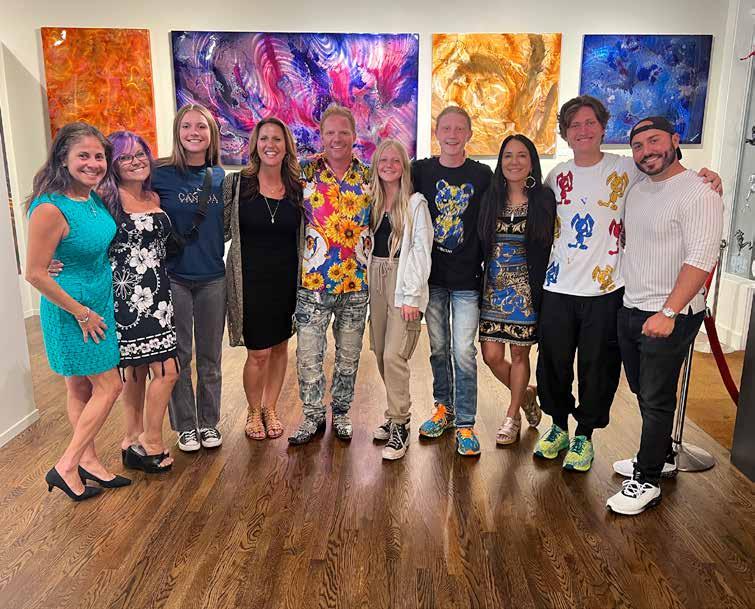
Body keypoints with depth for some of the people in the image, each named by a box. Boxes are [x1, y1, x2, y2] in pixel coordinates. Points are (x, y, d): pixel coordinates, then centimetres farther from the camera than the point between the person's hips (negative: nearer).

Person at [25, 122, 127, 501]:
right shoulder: (51, 208, -24)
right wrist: (81, 313, -16)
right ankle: (66, 467, 14)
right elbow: (35, 273, -21)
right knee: (109, 386, -1)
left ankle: (87, 461, 30)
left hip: (100, 302, 8)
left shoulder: (95, 199, 1)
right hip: (72, 309, -8)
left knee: (81, 387, 16)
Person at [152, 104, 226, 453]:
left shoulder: (219, 176, 4)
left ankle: (208, 422, 27)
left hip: (213, 277, 3)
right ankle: (185, 426, 23)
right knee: (178, 356, 7)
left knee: (210, 356, 12)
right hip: (173, 277, -2)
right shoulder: (161, 174, -5)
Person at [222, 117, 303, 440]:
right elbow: (223, 230, -1)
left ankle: (270, 408, 33)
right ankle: (254, 411, 25)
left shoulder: (297, 188, 2)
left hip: (287, 280, 3)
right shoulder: (236, 183, -5)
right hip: (250, 279, -3)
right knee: (259, 353, 0)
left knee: (280, 347, 13)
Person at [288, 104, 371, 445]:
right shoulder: (306, 172, -1)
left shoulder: (368, 175, 4)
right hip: (313, 279, -1)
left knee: (349, 354, 12)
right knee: (308, 353, 3)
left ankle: (341, 413, 29)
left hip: (357, 281, 2)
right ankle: (313, 416, 21)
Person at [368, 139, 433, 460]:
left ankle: (399, 427, 1)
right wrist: (366, 283, 4)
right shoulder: (372, 201, 12)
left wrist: (412, 295, -14)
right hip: (376, 279, 6)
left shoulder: (415, 203, -4)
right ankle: (395, 415, 24)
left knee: (394, 355, -11)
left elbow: (421, 250, -8)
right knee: (380, 353, 8)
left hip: (403, 281, -6)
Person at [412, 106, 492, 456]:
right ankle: (443, 408, 29)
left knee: (464, 352, -3)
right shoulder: (421, 171, 4)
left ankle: (465, 424, 8)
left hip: (467, 279, -2)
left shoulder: (483, 175, 2)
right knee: (438, 348, 12)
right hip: (432, 276, 2)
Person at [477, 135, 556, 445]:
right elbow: (480, 245, 7)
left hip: (526, 289, -3)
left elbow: (551, 246, -2)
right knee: (492, 355, 3)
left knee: (519, 354, 7)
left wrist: (543, 288, -6)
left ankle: (512, 417, 26)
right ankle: (526, 395, 32)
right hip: (493, 288, 3)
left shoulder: (544, 199, -3)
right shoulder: (490, 198, 4)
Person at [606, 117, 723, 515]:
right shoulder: (637, 191, 11)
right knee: (643, 392, 18)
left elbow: (701, 259, -22)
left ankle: (647, 481, 14)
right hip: (631, 310, 8)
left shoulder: (699, 195, -15)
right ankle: (661, 455, 38)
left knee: (656, 400, 1)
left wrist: (669, 312, -28)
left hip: (670, 316, -8)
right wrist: (629, 300, 14)